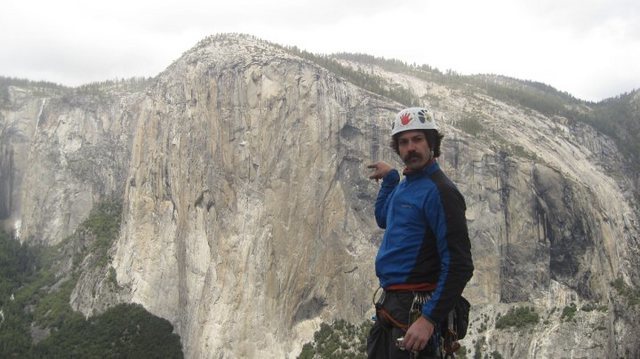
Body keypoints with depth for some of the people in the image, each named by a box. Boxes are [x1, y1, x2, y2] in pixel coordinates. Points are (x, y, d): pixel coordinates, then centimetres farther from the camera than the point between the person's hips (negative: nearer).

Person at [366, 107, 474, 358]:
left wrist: (429, 319, -25)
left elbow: (459, 266, -21)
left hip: (415, 309, -9)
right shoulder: (404, 186, 10)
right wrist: (389, 178, 21)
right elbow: (383, 219, 32)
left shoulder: (439, 191, -16)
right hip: (389, 304, 9)